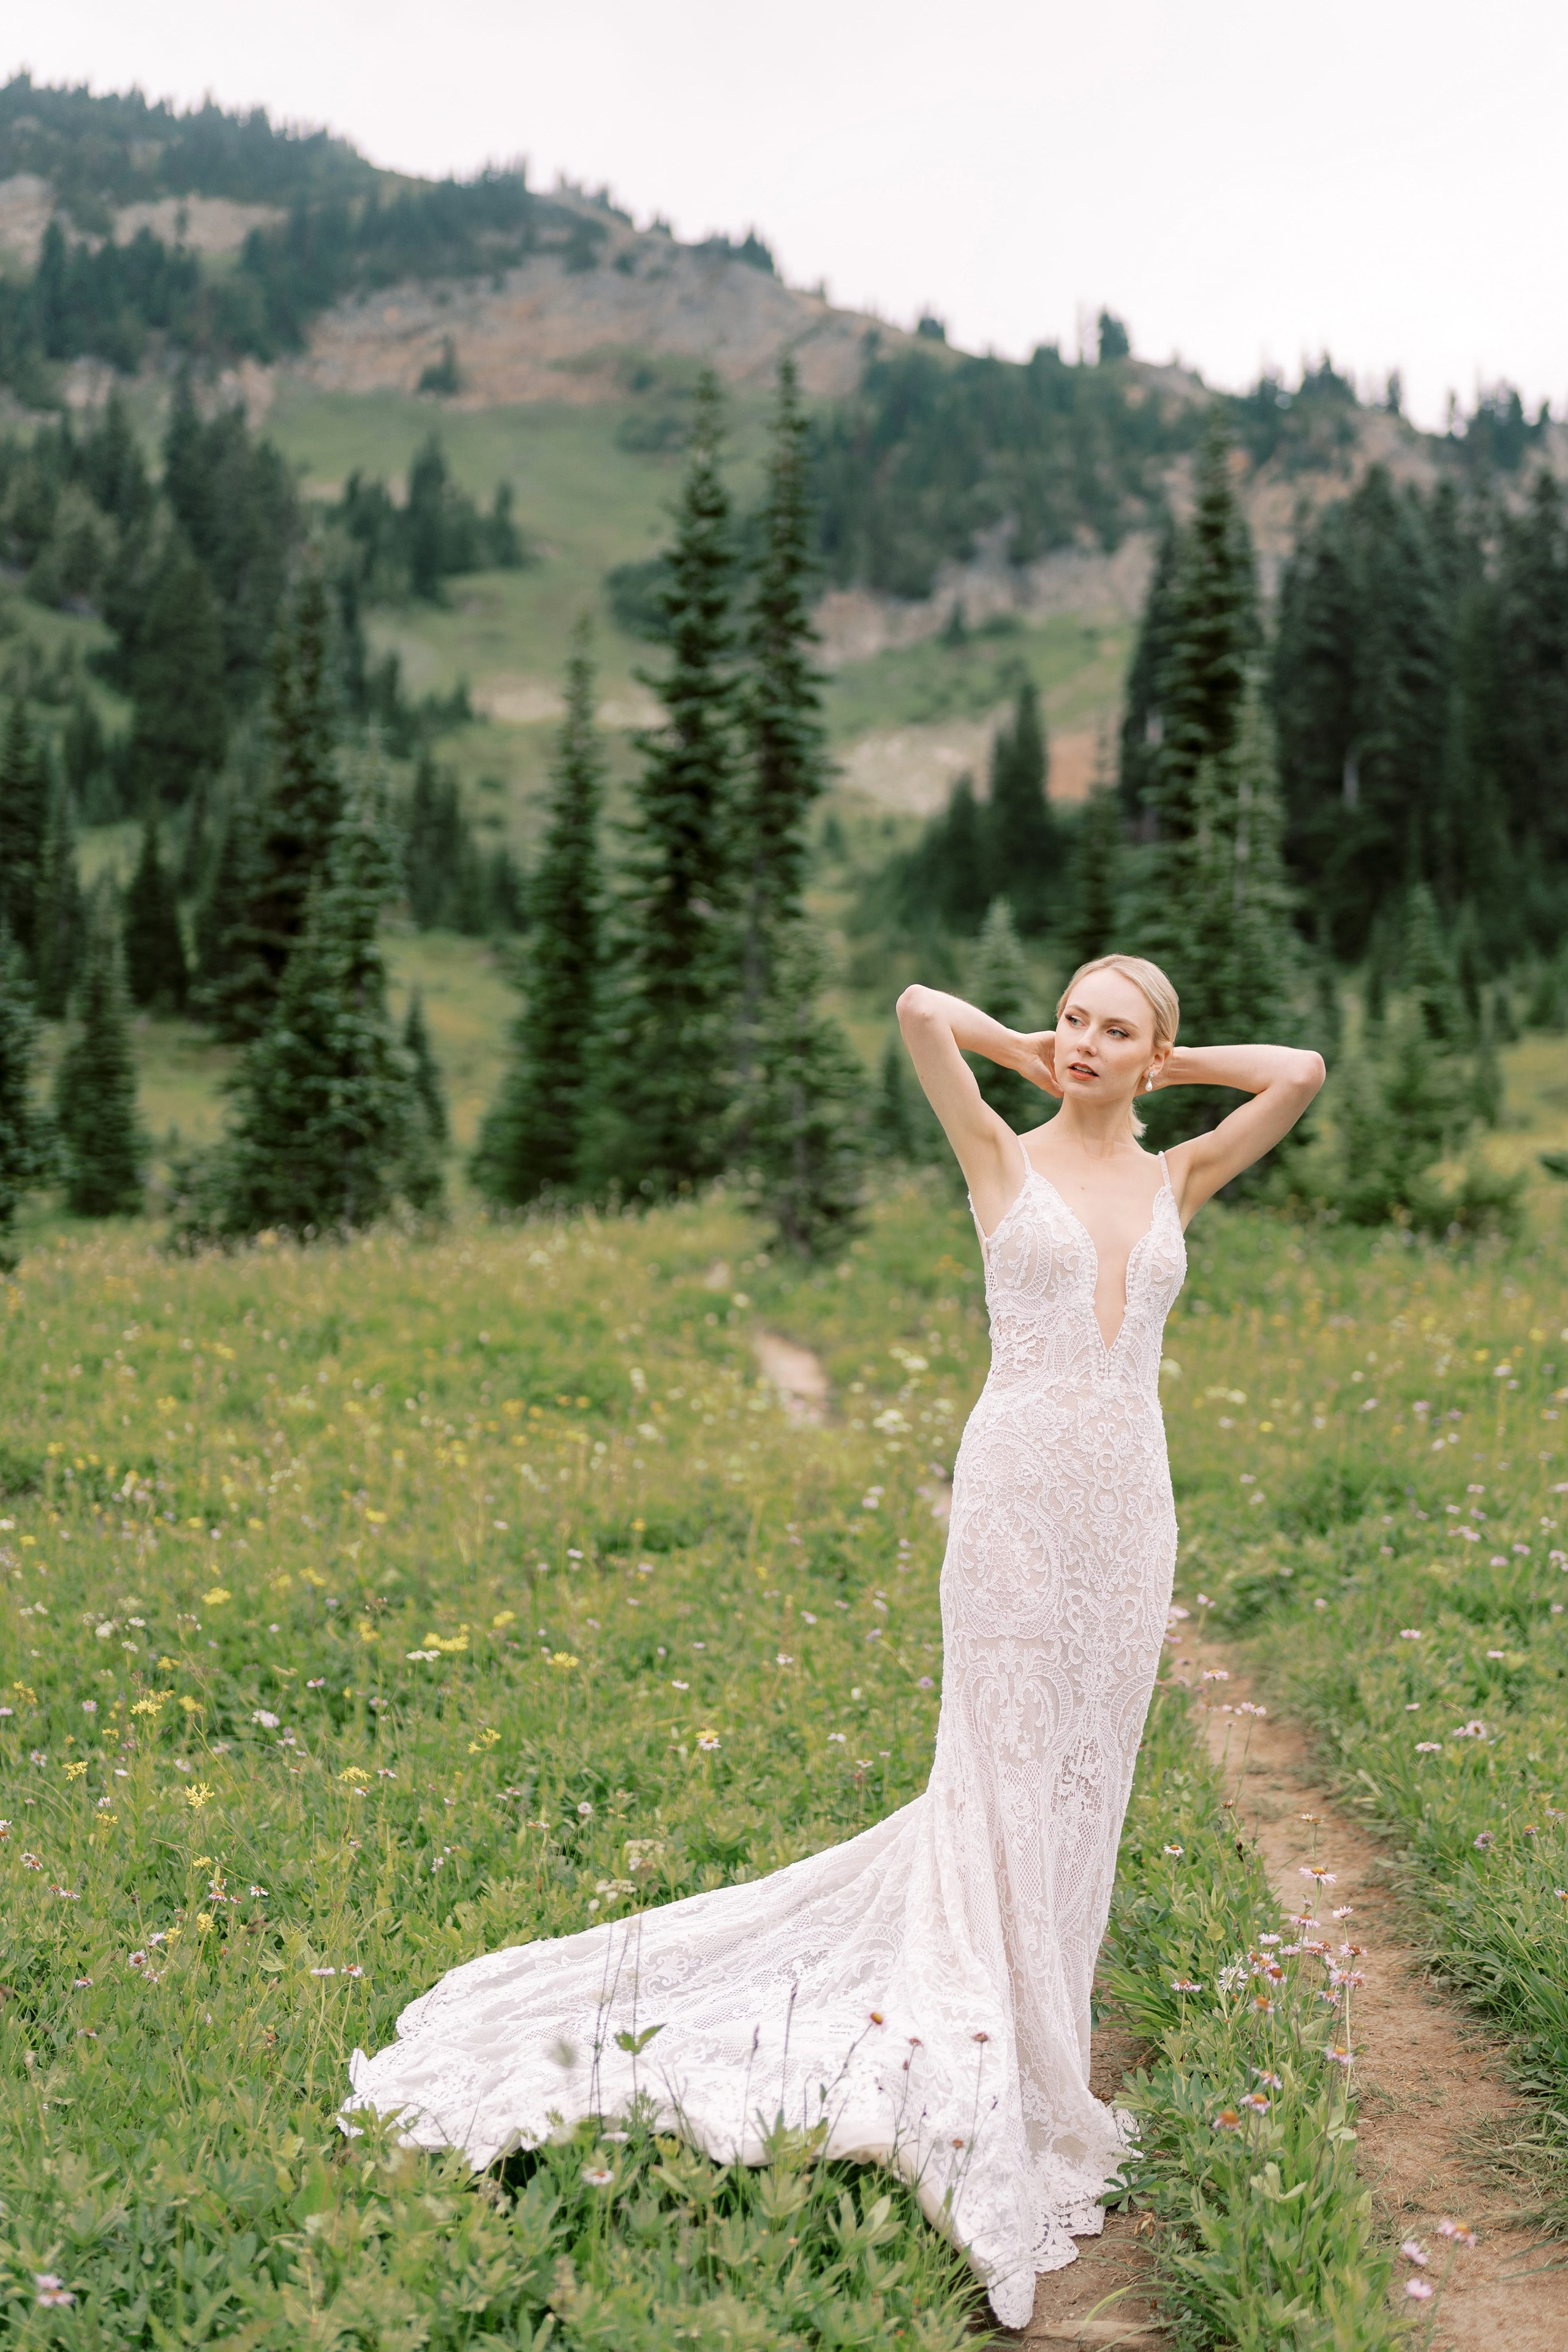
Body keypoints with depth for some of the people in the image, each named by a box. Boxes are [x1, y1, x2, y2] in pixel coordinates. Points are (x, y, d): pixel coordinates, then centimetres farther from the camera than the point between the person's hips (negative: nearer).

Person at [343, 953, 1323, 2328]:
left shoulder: (1178, 1181, 11)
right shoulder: (1004, 1158, 1)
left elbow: (1305, 1072, 3)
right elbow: (918, 1008, -11)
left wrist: (1170, 1066, 9)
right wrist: (1030, 1055, 4)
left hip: (1130, 1504, 5)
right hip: (1018, 1487, -4)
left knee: (1081, 1767, 10)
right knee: (1000, 1764, -2)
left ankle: (1040, 2039, 23)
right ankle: (980, 2051, 6)